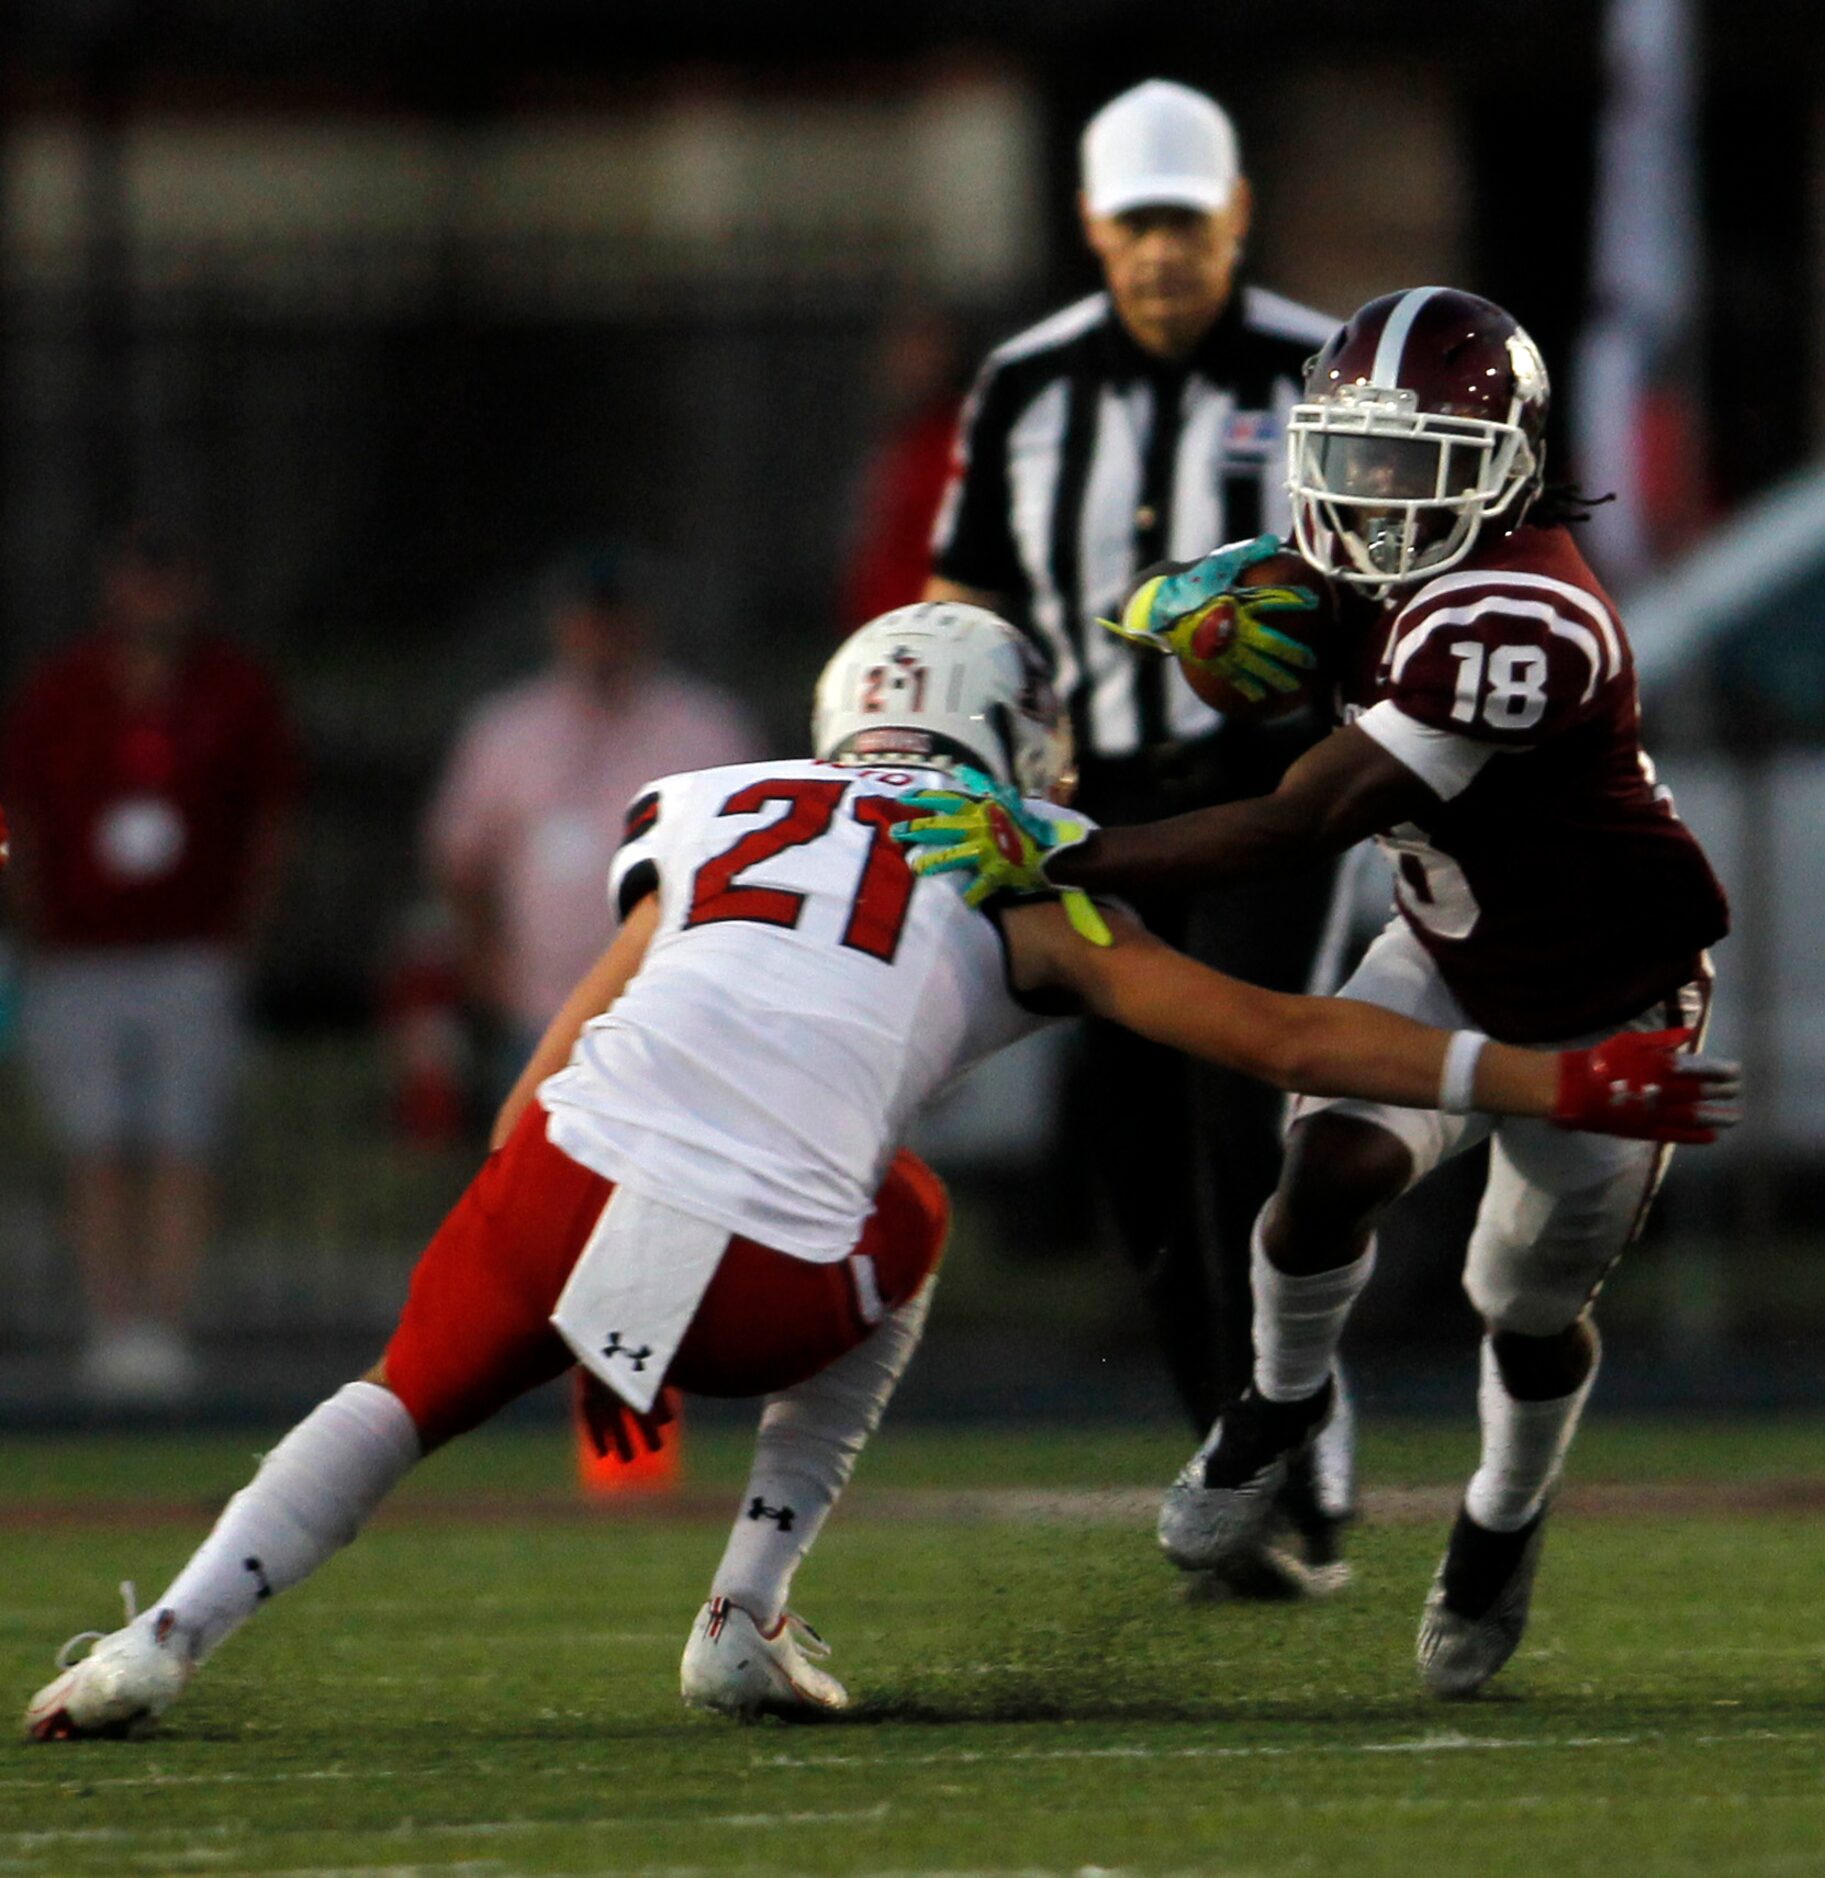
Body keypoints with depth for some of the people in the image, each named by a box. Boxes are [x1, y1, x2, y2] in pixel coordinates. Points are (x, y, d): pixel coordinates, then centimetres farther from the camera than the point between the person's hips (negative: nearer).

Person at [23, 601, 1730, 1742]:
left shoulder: (709, 824, 27)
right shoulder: (1022, 891, 18)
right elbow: (1282, 1039, 17)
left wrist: (578, 1334, 33)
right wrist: (1555, 1086, 24)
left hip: (563, 1187, 2)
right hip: (757, 1285, -2)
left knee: (407, 1396, 29)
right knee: (899, 1236, 32)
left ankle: (167, 1639, 9)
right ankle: (745, 1625, 25)